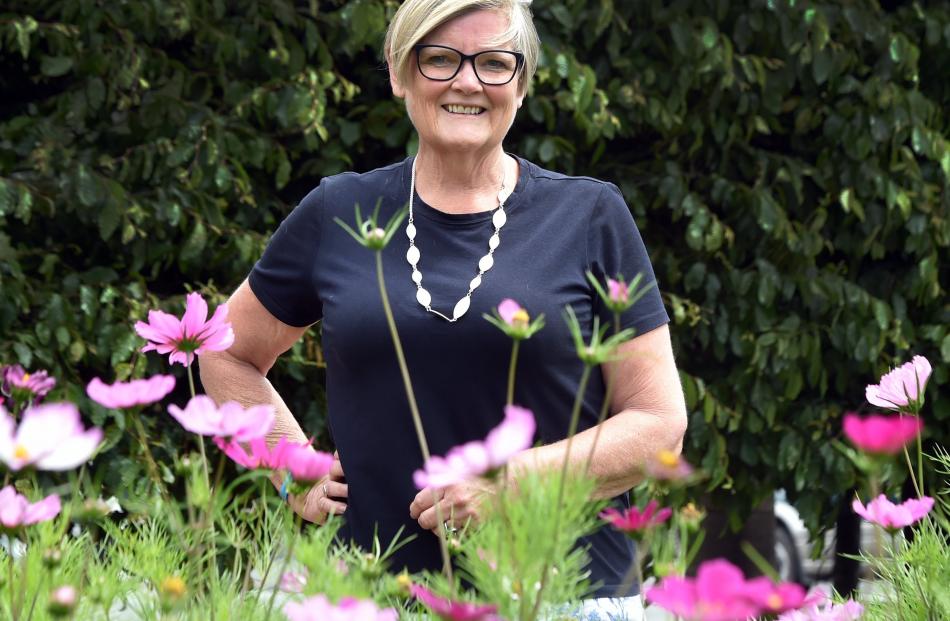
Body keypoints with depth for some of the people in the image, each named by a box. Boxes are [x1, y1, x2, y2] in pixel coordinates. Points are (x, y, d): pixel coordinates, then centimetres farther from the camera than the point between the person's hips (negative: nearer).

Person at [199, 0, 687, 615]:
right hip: (378, 588, 2)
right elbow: (228, 356, 21)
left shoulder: (590, 215, 2)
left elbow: (659, 425, -1)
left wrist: (516, 479, -15)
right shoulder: (338, 214, 7)